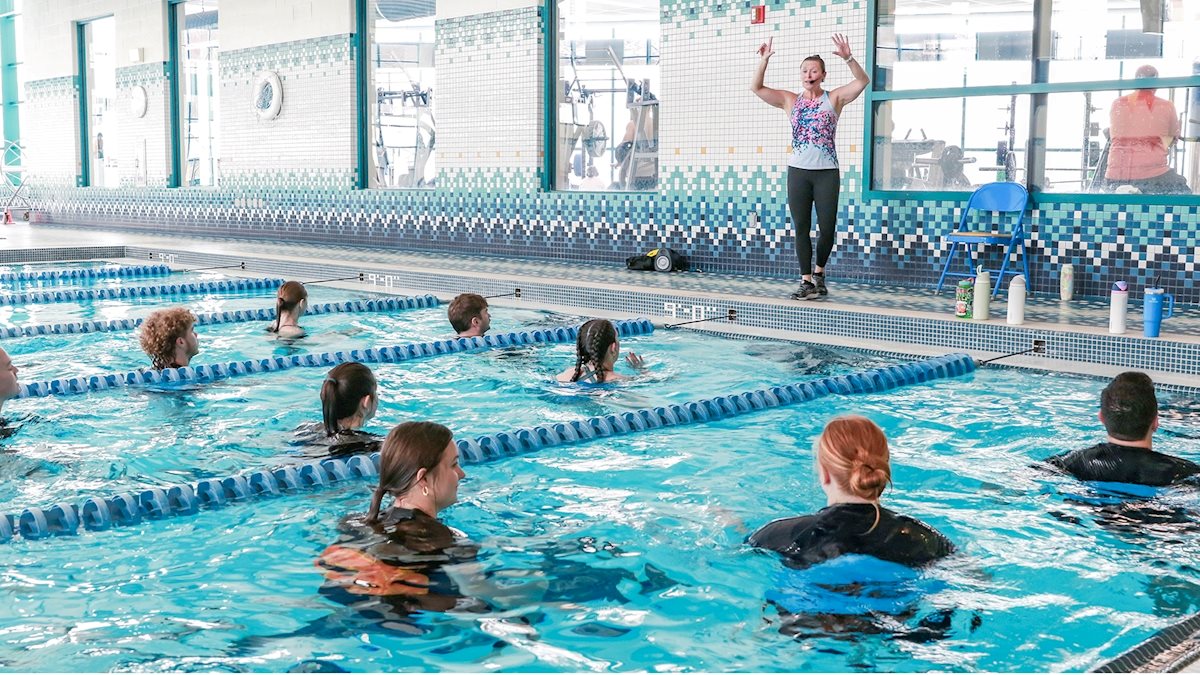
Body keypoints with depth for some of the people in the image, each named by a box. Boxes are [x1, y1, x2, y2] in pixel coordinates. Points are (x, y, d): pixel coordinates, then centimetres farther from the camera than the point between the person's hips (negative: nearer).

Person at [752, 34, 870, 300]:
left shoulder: (834, 98, 2)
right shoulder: (790, 100, 7)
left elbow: (863, 81, -10)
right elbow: (756, 88, 2)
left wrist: (848, 58, -24)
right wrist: (764, 60, -11)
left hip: (827, 172, -2)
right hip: (798, 171, 2)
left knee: (827, 228, 0)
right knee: (801, 228, 2)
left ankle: (819, 272, 24)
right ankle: (807, 281, 10)